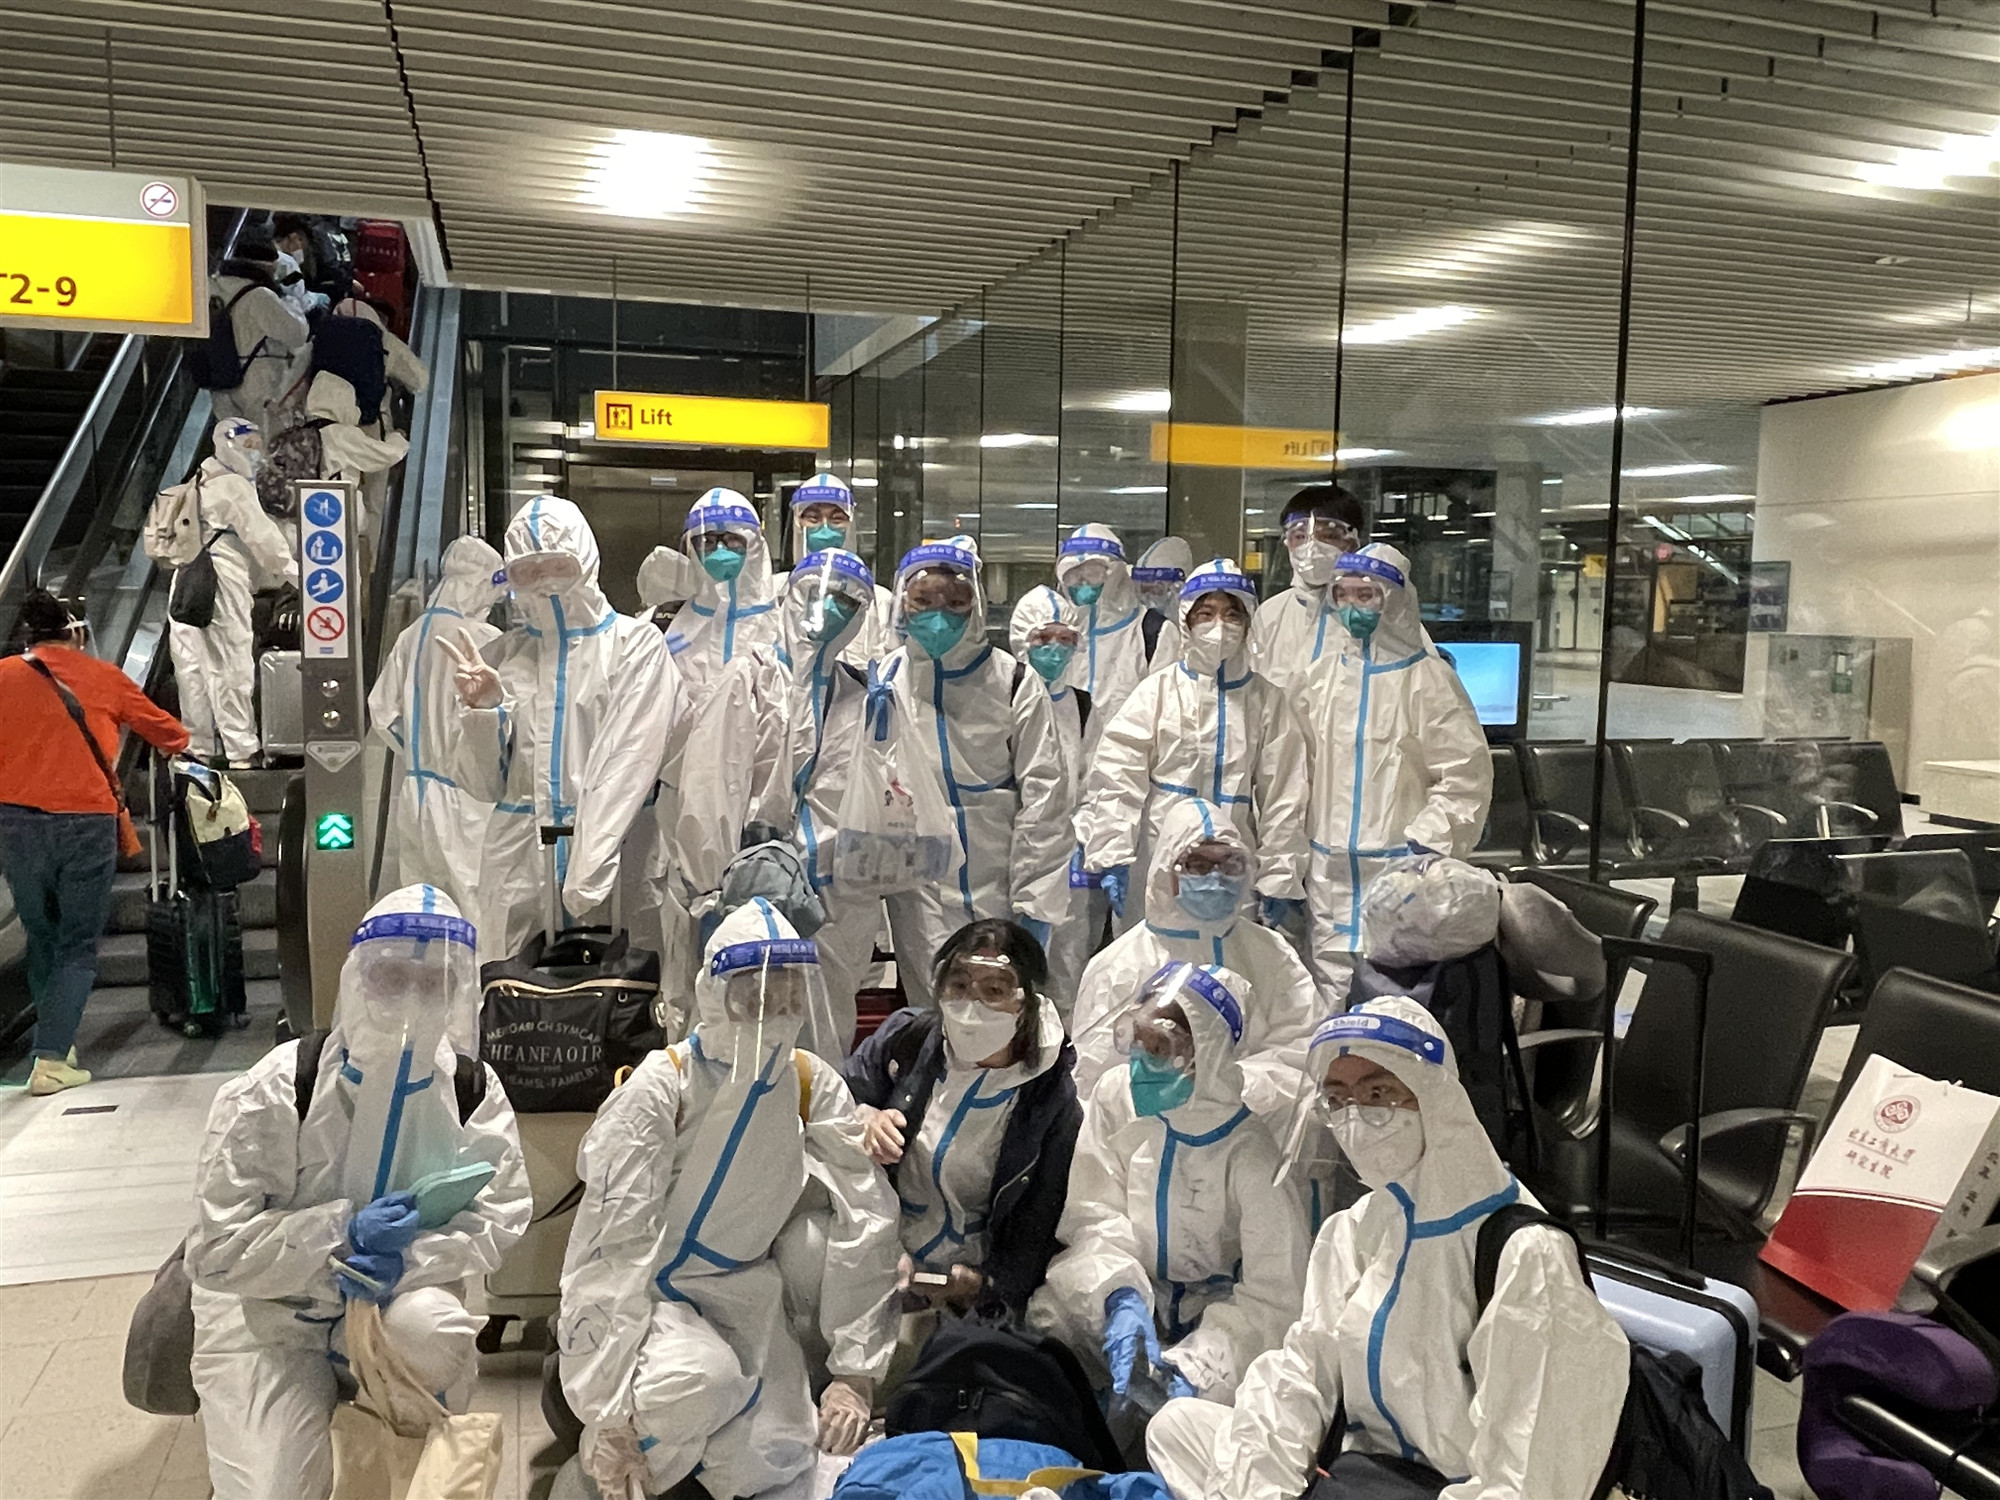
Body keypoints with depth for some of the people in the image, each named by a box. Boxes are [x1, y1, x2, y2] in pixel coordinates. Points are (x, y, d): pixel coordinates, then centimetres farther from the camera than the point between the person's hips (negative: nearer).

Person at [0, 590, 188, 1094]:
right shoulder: (103, 677, 9)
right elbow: (168, 732, 21)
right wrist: (180, 747, 42)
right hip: (85, 820, -2)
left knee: (41, 939, 18)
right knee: (78, 945, 4)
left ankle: (57, 1042, 24)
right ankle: (51, 1060, -5)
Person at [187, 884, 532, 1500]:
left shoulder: (472, 1089, -12)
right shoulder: (274, 1092, -20)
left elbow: (501, 1212, -12)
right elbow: (216, 1248, -18)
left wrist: (409, 1260, -29)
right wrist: (342, 1231, -27)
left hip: (394, 1291, 2)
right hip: (267, 1304, -2)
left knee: (438, 1335, -32)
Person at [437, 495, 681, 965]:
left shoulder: (636, 645, 2)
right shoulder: (500, 655, 12)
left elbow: (629, 761, -9)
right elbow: (484, 784, 12)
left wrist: (588, 874, -18)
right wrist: (481, 708, -6)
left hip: (612, 848, -3)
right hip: (518, 856, 3)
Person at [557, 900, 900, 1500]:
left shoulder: (815, 1086, -8)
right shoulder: (660, 1087, -21)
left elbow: (867, 1222, -11)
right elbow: (619, 1243, -24)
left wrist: (856, 1371, -16)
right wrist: (614, 1404, -26)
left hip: (742, 1294, 4)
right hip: (641, 1297, -4)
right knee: (697, 1380, -34)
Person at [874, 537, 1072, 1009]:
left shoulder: (1014, 682, -1)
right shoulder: (884, 682, 5)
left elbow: (1043, 798, -3)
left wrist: (1034, 903, -6)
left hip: (998, 885, -1)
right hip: (918, 891, 1)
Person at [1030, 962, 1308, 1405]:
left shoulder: (1250, 1143, -23)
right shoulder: (1114, 1095, -9)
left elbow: (1273, 1294, -24)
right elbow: (1095, 1218, -13)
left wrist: (1196, 1363, -38)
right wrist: (1121, 1297, -33)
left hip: (1223, 1312, -4)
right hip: (1136, 1294, 4)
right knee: (1047, 1312, -22)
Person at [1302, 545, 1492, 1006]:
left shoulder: (1429, 678, -8)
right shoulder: (1323, 675, 10)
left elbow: (1467, 775, -10)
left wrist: (1426, 846, -14)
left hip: (1399, 867, -5)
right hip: (1329, 870, 6)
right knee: (1333, 990, 13)